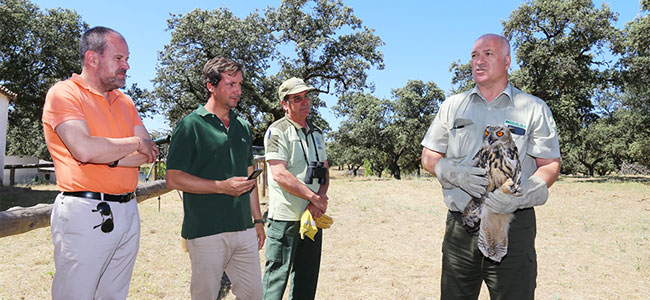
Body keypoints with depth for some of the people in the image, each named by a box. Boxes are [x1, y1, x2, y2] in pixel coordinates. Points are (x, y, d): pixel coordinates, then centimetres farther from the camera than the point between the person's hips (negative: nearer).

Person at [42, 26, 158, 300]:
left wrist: (107, 157, -11)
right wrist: (134, 143, -8)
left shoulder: (125, 102, 14)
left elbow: (150, 153, 4)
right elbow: (84, 149, -22)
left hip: (128, 212, 6)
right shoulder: (63, 93, -5)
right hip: (85, 213, -6)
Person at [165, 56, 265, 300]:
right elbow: (173, 179, -10)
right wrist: (222, 186, -19)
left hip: (244, 229, 6)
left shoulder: (243, 127, 13)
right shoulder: (191, 125, -6)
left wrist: (258, 220, 16)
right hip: (206, 232, -6)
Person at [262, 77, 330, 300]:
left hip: (313, 215, 7)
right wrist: (314, 197, -14)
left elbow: (324, 171, 14)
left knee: (307, 275, 14)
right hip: (286, 216, -7)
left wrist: (320, 199, -5)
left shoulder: (316, 133, 15)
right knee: (277, 275, 0)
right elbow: (279, 175, -18)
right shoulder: (277, 131, -8)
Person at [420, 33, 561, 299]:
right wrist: (456, 174, -10)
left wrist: (518, 197, -17)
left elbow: (550, 165, 3)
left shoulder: (533, 108, 7)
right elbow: (429, 157, 12)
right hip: (460, 225, 2)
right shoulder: (452, 106, 13)